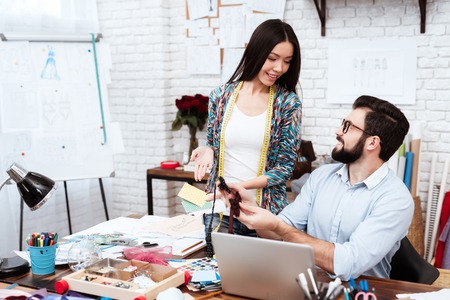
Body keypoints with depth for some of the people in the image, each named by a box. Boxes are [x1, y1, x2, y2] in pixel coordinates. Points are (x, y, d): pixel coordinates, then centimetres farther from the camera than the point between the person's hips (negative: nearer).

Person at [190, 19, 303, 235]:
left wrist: (239, 186, -19)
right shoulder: (220, 96, 0)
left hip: (265, 212, -1)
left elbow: (285, 167, -7)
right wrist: (208, 151, -11)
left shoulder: (288, 103, -6)